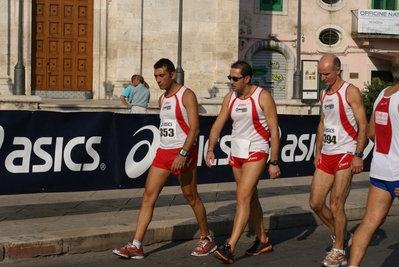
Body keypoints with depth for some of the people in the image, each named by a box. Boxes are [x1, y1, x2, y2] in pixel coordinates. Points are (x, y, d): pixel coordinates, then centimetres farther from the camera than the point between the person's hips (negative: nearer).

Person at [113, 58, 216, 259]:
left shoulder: (186, 95, -9)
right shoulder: (162, 99, 13)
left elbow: (194, 128, -17)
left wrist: (182, 154, -26)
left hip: (183, 153, -7)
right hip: (163, 152, 7)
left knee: (191, 198, 5)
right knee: (148, 196, -2)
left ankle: (207, 239, 23)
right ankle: (136, 246, -3)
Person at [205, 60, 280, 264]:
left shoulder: (263, 97, -12)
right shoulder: (230, 98, 4)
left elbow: (274, 131, -11)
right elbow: (217, 125, 3)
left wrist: (274, 162, -14)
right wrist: (210, 149, -12)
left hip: (256, 152, -7)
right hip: (236, 153, 7)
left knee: (243, 197, -16)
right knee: (251, 198, 14)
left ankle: (230, 247, -20)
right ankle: (262, 240, 29)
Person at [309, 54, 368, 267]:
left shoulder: (350, 92, -9)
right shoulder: (324, 93, 13)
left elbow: (363, 125, -12)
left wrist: (358, 155, -18)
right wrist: (317, 151, 15)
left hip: (345, 155, -7)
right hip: (326, 156, 8)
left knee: (336, 205, -6)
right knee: (315, 203, 6)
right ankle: (341, 236, 26)